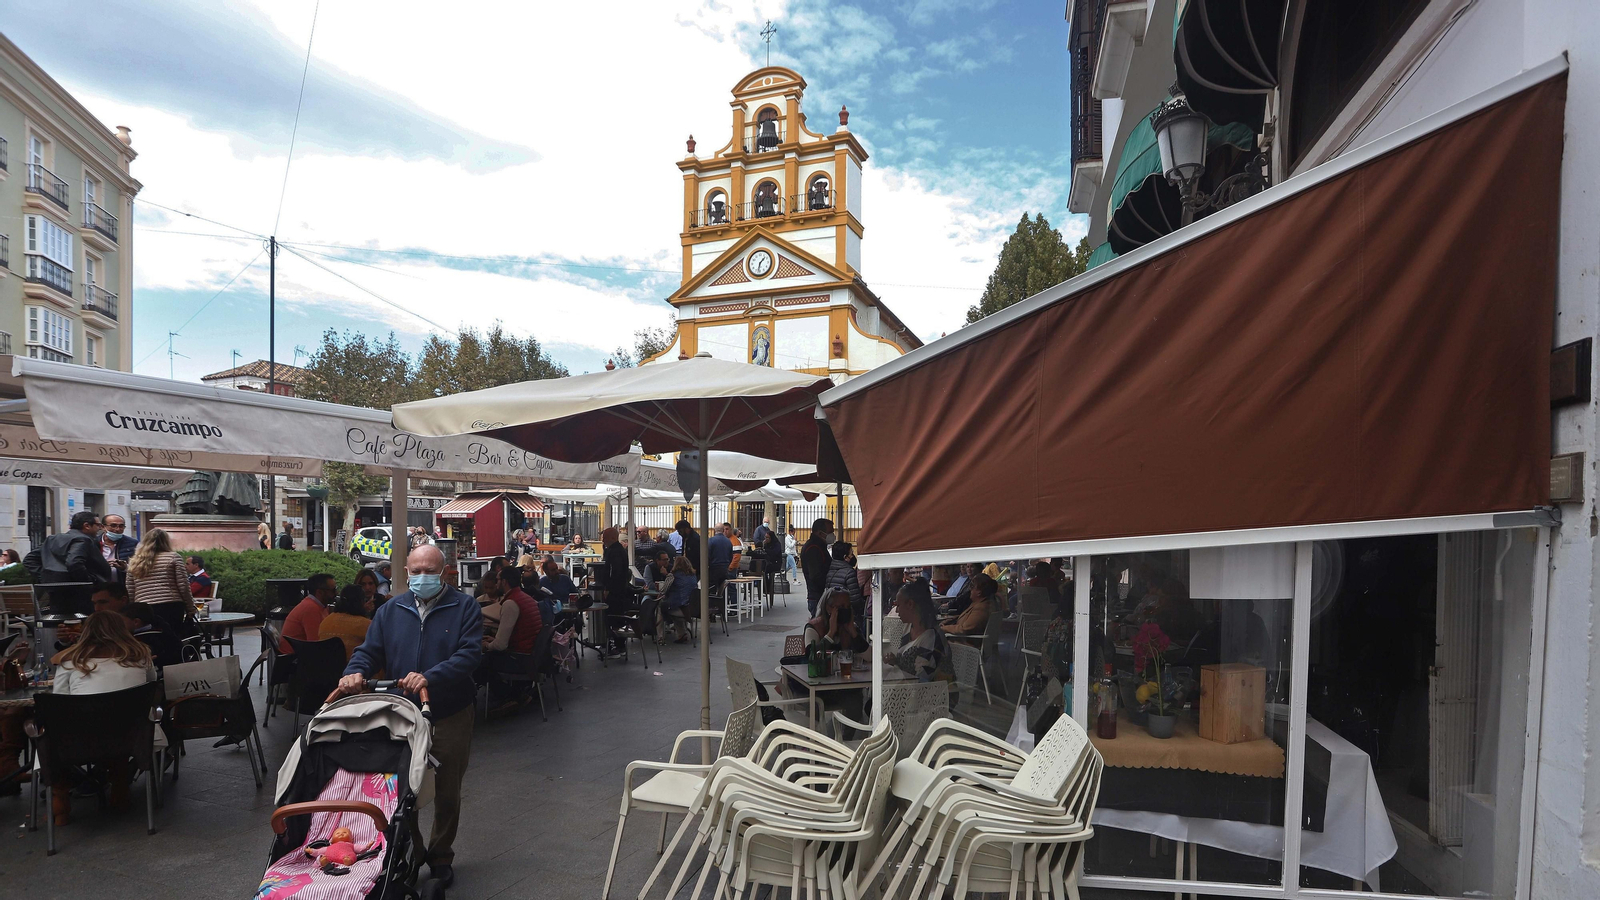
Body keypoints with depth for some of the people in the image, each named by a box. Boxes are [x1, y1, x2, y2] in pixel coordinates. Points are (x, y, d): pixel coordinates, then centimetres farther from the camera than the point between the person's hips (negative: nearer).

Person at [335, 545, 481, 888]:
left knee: (447, 792, 11)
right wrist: (356, 672, -17)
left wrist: (430, 678, -30)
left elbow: (470, 653, -17)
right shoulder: (391, 610, 7)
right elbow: (369, 650, 5)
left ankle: (440, 857, 29)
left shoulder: (464, 608, -6)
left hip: (450, 717, -2)